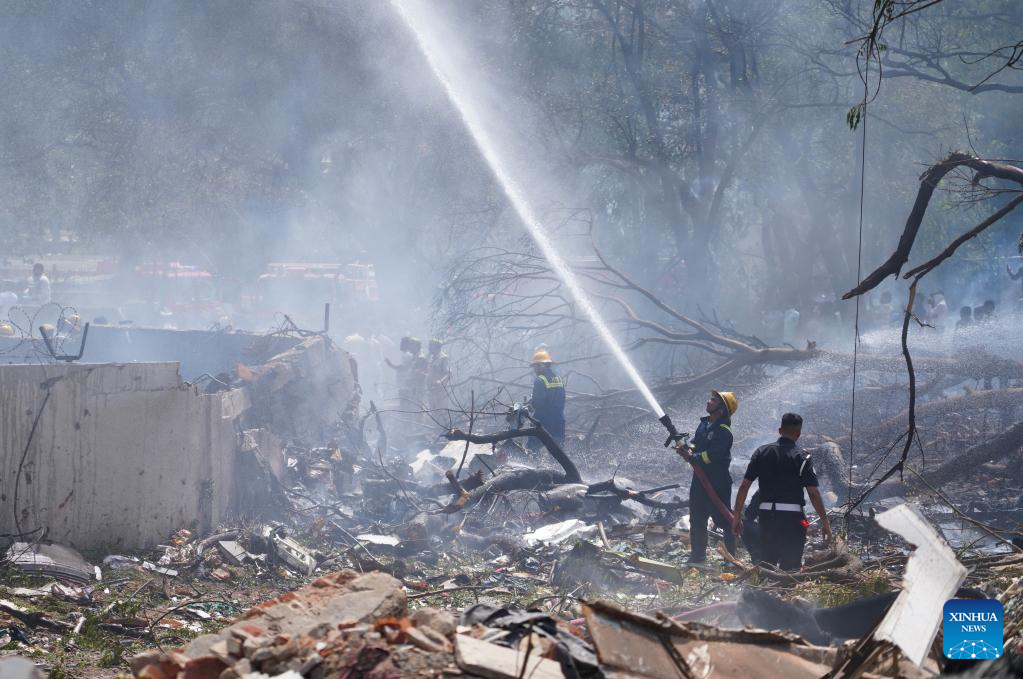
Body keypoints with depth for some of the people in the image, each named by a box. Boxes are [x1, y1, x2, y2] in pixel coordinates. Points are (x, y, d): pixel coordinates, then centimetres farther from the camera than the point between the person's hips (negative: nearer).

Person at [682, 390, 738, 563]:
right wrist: (688, 447, -7)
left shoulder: (724, 432, -18)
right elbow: (695, 443, 15)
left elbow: (712, 456, -25)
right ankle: (698, 555, 27)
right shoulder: (704, 424, 10)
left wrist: (692, 457, -19)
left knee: (724, 520, -3)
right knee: (697, 519, 15)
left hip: (718, 483, -9)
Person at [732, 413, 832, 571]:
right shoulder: (802, 457, -5)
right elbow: (813, 493, -10)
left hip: (766, 514, 3)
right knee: (791, 564, 1)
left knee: (766, 561, 13)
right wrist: (825, 522, -3)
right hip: (792, 516, -3)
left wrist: (737, 515, 8)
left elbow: (744, 486, 2)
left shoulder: (762, 452, 5)